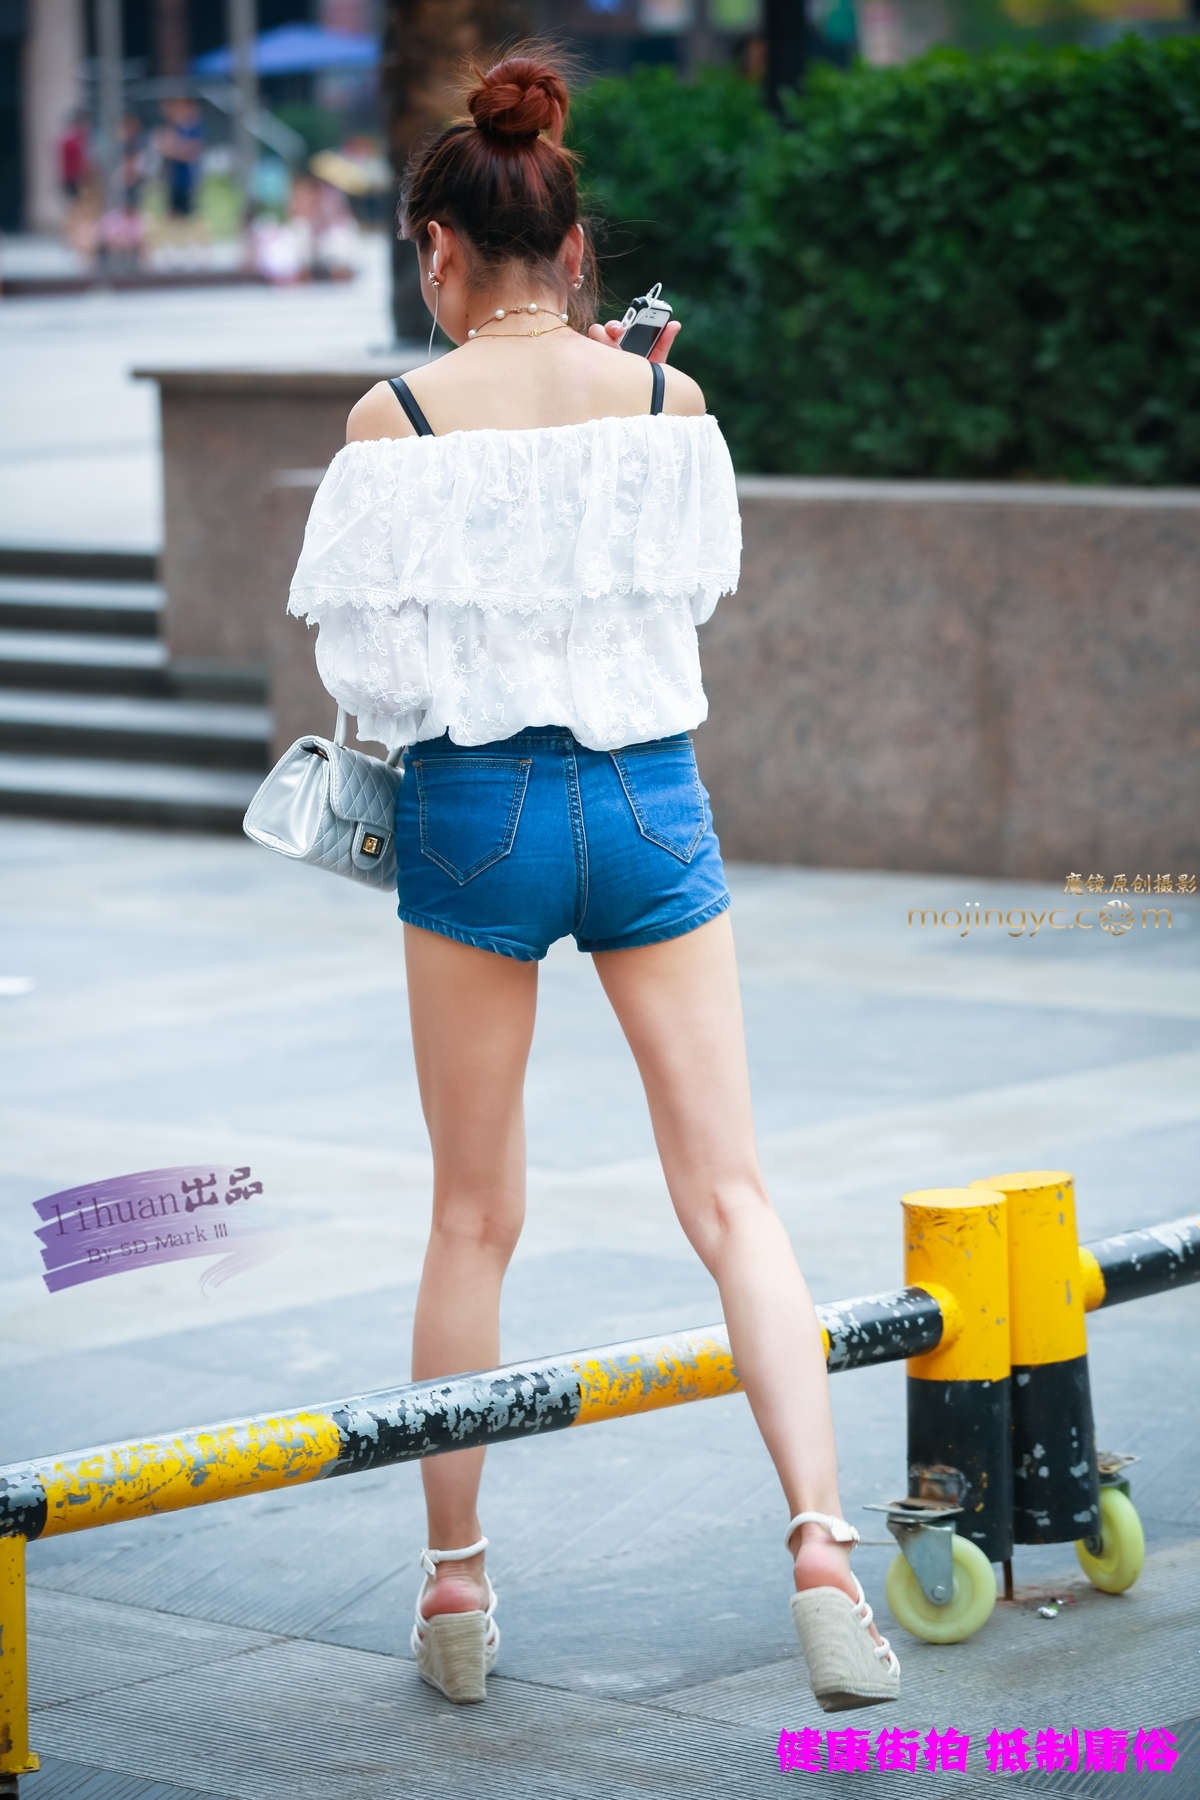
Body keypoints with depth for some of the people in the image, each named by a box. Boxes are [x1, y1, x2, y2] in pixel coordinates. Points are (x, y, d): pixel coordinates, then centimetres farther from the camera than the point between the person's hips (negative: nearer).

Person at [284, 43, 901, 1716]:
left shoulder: (395, 416, -8)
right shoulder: (666, 400, -3)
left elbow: (362, 649, -4)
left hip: (474, 808, -1)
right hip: (650, 796, 1)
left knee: (474, 1217, 11)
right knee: (730, 1192, 3)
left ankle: (456, 1588, 20)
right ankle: (820, 1541, -14)